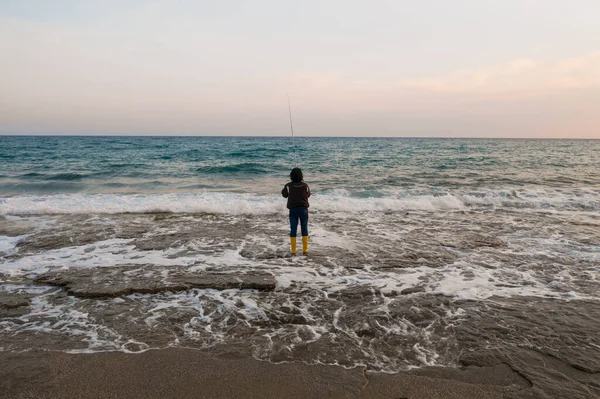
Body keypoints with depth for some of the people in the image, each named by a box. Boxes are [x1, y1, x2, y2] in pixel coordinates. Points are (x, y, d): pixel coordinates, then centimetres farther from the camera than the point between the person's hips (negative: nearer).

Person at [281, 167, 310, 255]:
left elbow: (284, 195, 8)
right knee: (304, 229, 11)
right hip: (303, 209, 0)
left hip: (293, 210, 0)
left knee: (293, 230, 7)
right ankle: (305, 250, 12)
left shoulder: (288, 186, -8)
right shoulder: (305, 185, -6)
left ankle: (293, 251, 8)